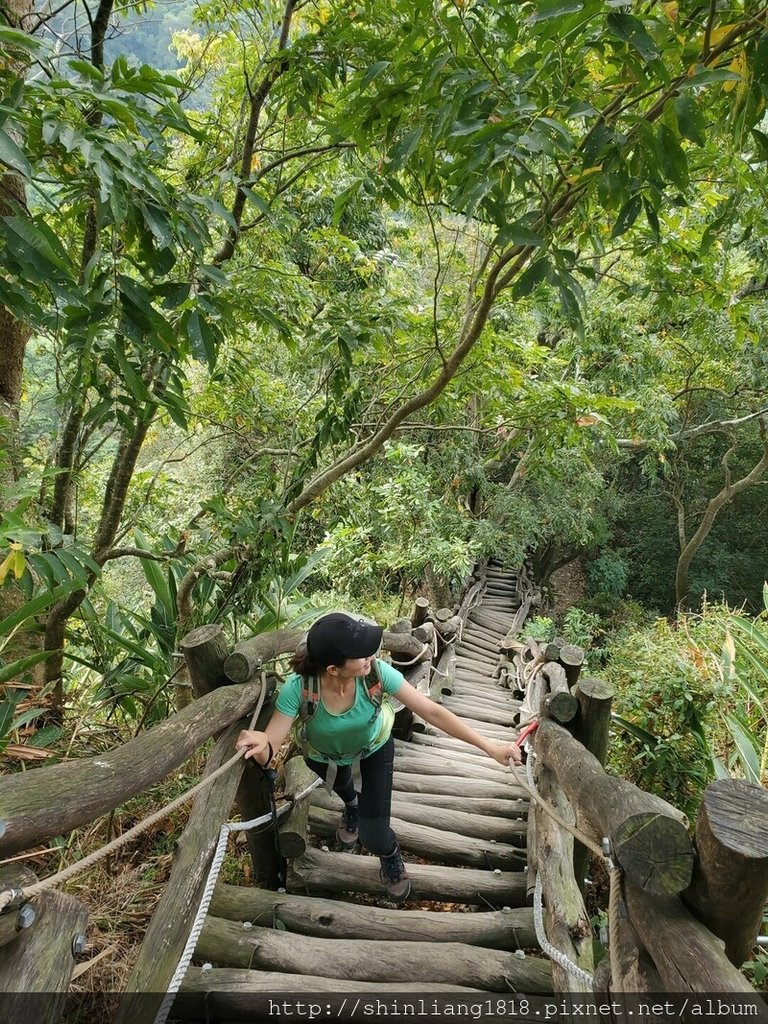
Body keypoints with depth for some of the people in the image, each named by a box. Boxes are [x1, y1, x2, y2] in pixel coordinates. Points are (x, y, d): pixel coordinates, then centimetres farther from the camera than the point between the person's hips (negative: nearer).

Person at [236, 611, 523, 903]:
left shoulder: (377, 672, -40)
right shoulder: (298, 688, -43)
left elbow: (432, 711, -34)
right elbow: (269, 748, -38)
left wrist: (489, 746, -35)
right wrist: (260, 746, -63)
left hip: (373, 750, -1)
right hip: (323, 755, 1)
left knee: (373, 837, -4)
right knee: (343, 787, 34)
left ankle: (390, 856, 36)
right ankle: (352, 805, 74)